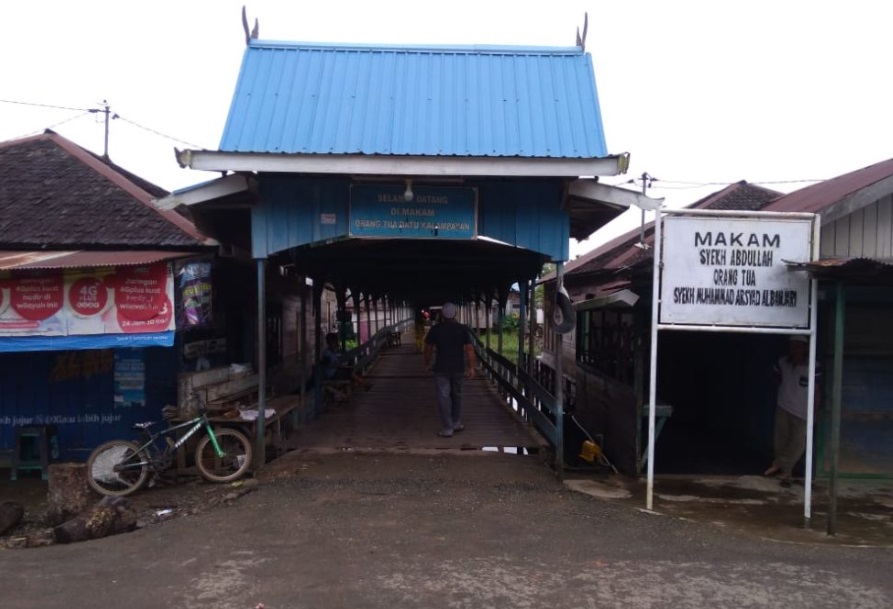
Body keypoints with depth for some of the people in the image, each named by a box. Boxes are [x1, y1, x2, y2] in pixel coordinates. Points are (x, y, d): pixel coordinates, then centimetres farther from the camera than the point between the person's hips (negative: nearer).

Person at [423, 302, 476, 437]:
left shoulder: (435, 329, -3)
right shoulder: (463, 329, -3)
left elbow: (428, 349, 3)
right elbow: (469, 349, -6)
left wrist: (427, 364, 16)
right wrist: (471, 367, 0)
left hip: (441, 369, -2)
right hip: (458, 368, 2)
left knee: (444, 397, 0)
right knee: (456, 395, 18)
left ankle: (447, 429, -1)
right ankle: (456, 423, 27)